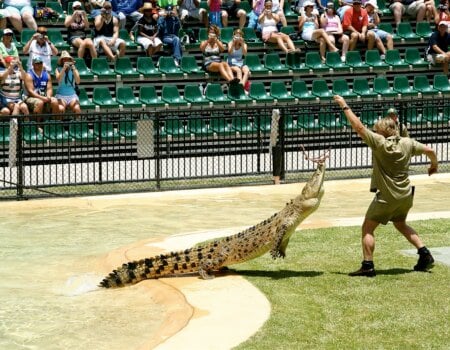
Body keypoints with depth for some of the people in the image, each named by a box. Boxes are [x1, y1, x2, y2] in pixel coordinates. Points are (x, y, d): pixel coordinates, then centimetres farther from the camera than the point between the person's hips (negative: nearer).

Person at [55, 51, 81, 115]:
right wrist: (64, 68, -19)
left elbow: (77, 82, -5)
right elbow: (58, 80, -12)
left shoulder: (74, 69, 11)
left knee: (77, 108, -30)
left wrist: (73, 69, -13)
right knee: (61, 109, -33)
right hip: (61, 95, -1)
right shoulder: (58, 69, 7)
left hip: (72, 95, 1)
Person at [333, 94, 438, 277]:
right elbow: (429, 150, 6)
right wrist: (434, 165, 27)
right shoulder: (407, 143, -1)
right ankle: (425, 254, 19)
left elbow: (359, 127, -17)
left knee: (367, 228, 4)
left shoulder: (380, 142, -16)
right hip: (406, 195, 7)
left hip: (387, 197, -7)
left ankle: (368, 265, -3)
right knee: (400, 224, 28)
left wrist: (344, 106, -9)